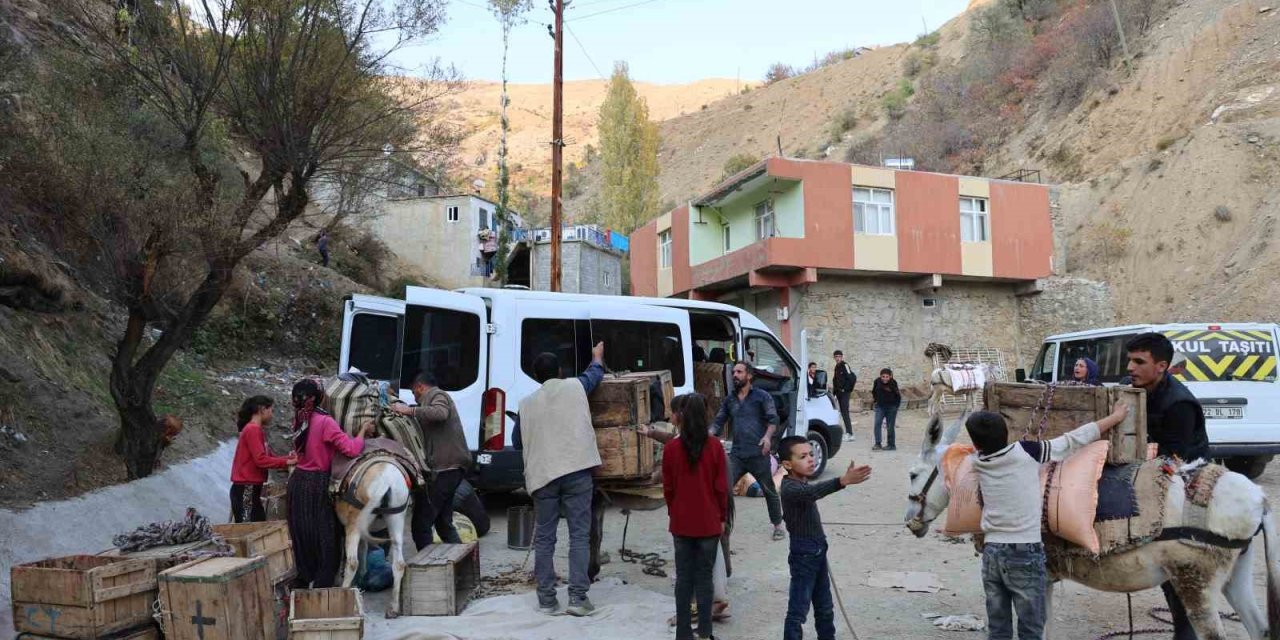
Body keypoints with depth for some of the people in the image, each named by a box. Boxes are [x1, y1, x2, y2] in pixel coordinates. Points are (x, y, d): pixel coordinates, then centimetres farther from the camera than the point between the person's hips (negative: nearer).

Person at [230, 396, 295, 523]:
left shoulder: (256, 430, 15)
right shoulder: (253, 429, -14)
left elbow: (268, 456, 14)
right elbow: (261, 460, -20)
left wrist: (288, 458, 2)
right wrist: (286, 462, -13)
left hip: (251, 489, 10)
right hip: (245, 489, -10)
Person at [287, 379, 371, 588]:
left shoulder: (300, 420, 4)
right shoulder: (325, 422, -19)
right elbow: (350, 448, -25)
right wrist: (363, 430, -9)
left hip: (298, 481, 8)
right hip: (317, 485, -8)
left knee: (302, 536, 17)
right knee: (323, 538, 3)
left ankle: (304, 582, 29)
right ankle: (322, 585, 7)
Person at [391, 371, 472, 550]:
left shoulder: (437, 395, -3)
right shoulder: (438, 397, 29)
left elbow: (441, 413, -26)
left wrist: (409, 410, -24)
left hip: (443, 467, -11)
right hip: (452, 467, 11)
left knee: (420, 525, -9)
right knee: (443, 523, 18)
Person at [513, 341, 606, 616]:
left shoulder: (527, 403, 11)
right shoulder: (574, 387, 7)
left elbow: (517, 441, 21)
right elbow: (594, 373, 28)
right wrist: (598, 355, 48)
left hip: (542, 475, 2)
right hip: (577, 472, -2)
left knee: (544, 538, 9)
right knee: (579, 535, 2)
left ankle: (546, 599, 13)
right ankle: (578, 598, -1)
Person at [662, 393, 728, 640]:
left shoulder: (671, 448, -8)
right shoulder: (715, 447, -10)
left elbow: (668, 488, 0)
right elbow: (721, 487, -4)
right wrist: (722, 518, 8)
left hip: (681, 522, 1)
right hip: (709, 523, -1)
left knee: (683, 578, 10)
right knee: (704, 578, 8)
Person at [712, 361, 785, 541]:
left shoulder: (762, 396, 0)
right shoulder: (729, 400, 13)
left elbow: (773, 419, -5)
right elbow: (718, 423, 15)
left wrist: (768, 436, -24)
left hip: (758, 454, -3)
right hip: (736, 454, 4)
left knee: (769, 491, 10)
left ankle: (778, 526, 28)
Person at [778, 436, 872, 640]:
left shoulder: (802, 483, 9)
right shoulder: (790, 488, -24)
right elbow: (813, 492, -44)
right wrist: (843, 481, -59)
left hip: (818, 552, 9)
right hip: (803, 555, -9)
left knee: (825, 609, 20)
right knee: (798, 611, -4)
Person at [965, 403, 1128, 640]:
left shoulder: (979, 464, 2)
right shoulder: (1026, 452, -7)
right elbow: (1074, 439, 1)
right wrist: (1115, 417, 12)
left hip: (991, 552, 4)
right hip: (1024, 554, -4)